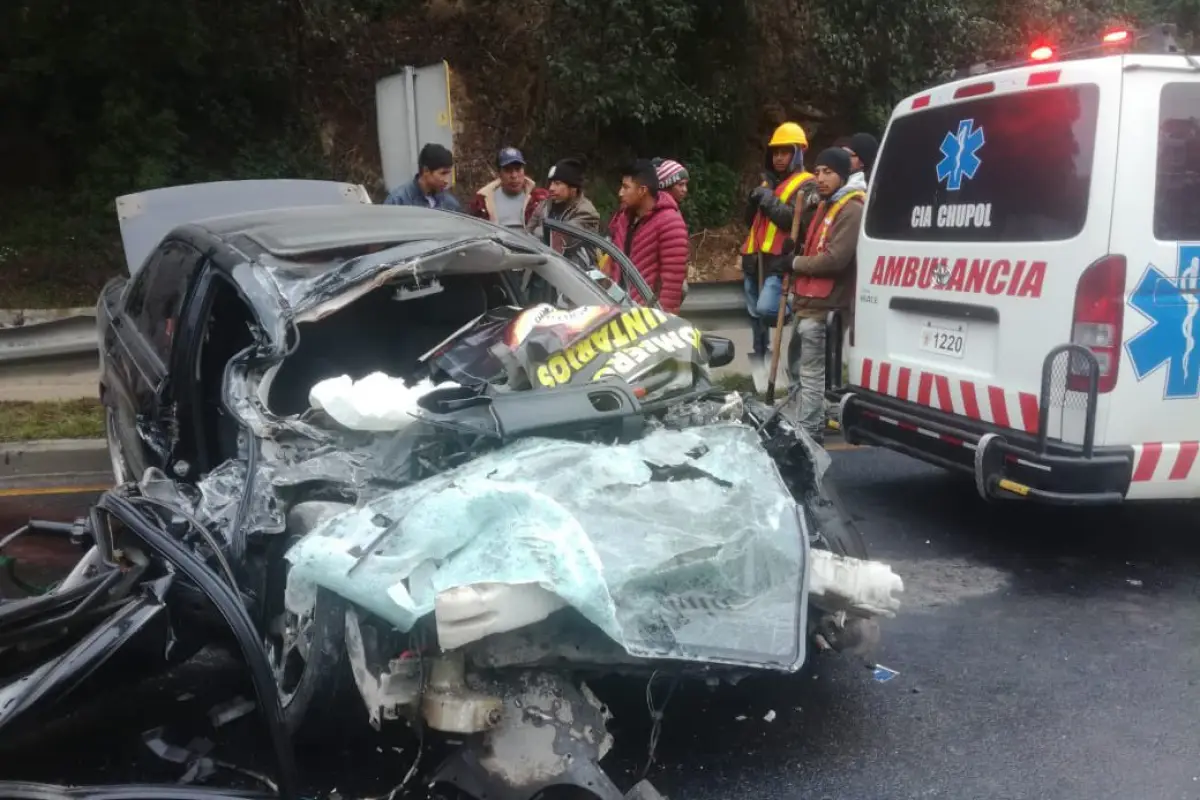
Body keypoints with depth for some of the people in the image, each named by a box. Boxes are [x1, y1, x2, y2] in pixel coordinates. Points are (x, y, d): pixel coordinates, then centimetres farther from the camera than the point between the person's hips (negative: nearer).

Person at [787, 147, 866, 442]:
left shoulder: (851, 209, -13)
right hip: (809, 299, 10)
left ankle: (808, 432, -1)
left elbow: (835, 259, -22)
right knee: (797, 364, 18)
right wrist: (796, 251, 6)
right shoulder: (826, 205, 19)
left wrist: (795, 263, -10)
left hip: (823, 304, -10)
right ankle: (814, 420, 29)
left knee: (811, 372, -7)